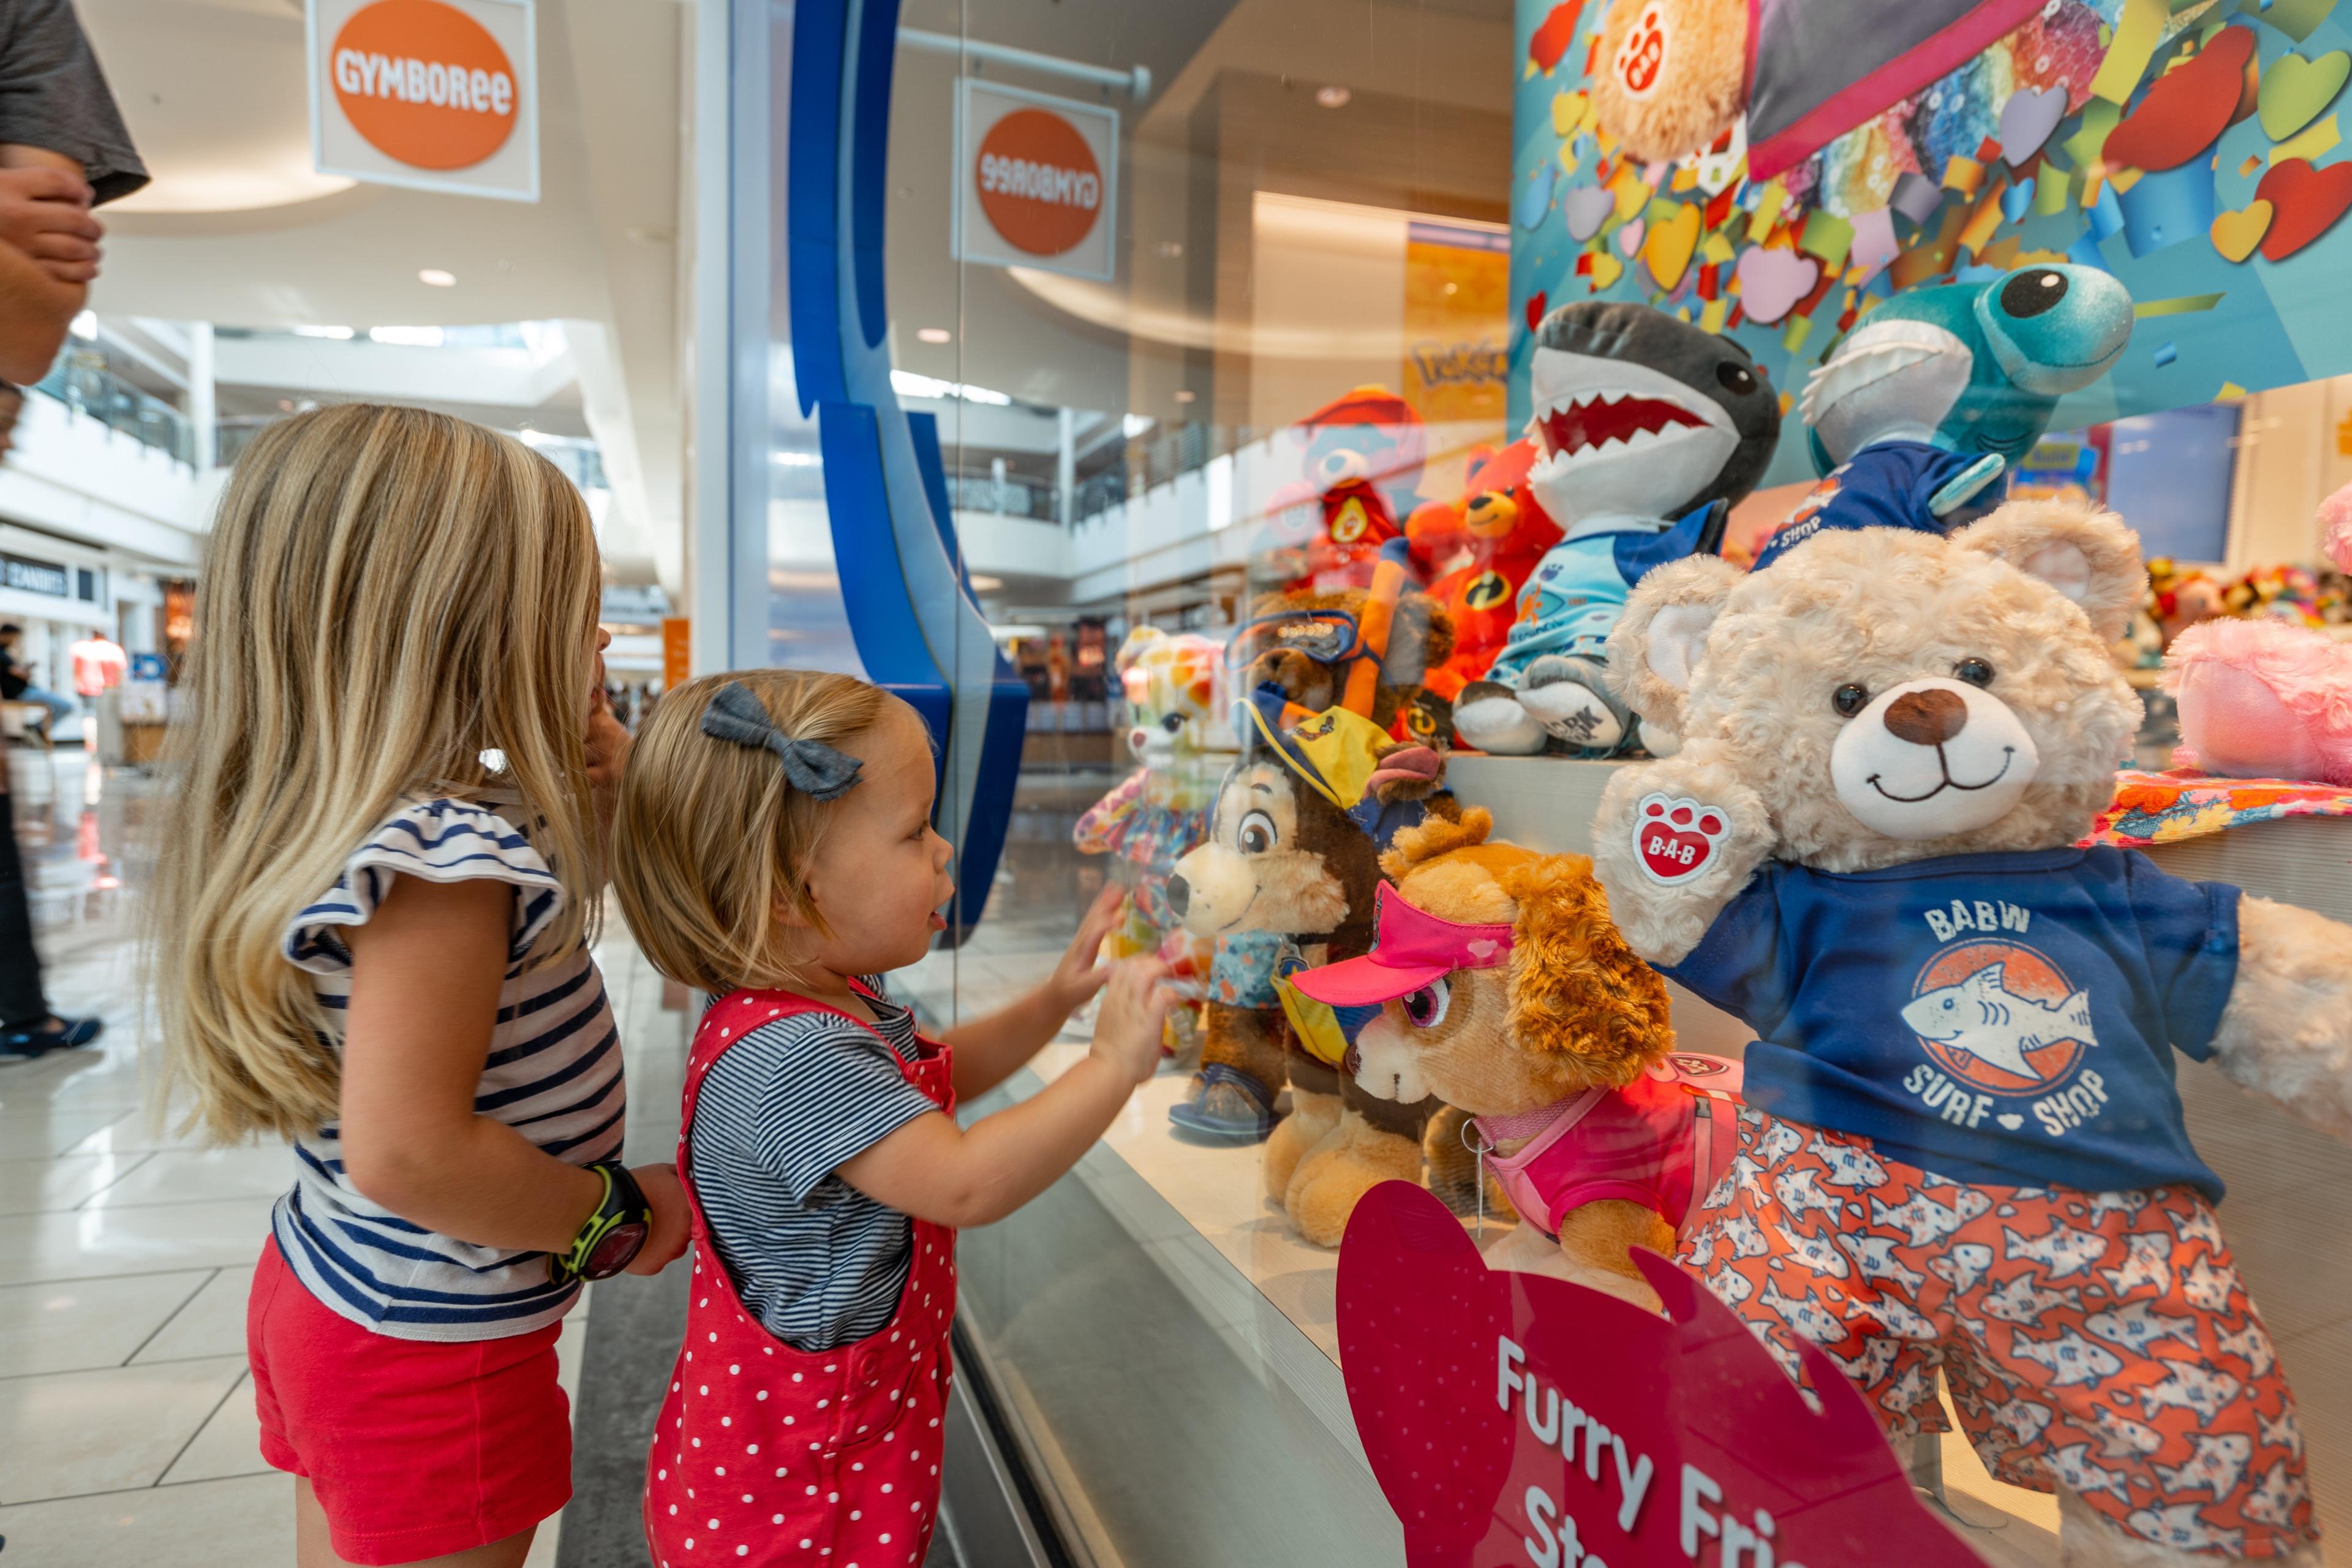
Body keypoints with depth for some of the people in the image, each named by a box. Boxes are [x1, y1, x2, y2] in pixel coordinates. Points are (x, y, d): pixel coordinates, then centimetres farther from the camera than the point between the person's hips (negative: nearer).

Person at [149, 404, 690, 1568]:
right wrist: (619, 1216, -20)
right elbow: (406, 1150, -33)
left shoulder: (394, 818, -1)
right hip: (433, 1353, -9)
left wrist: (583, 791, -2)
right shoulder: (440, 857, -30)